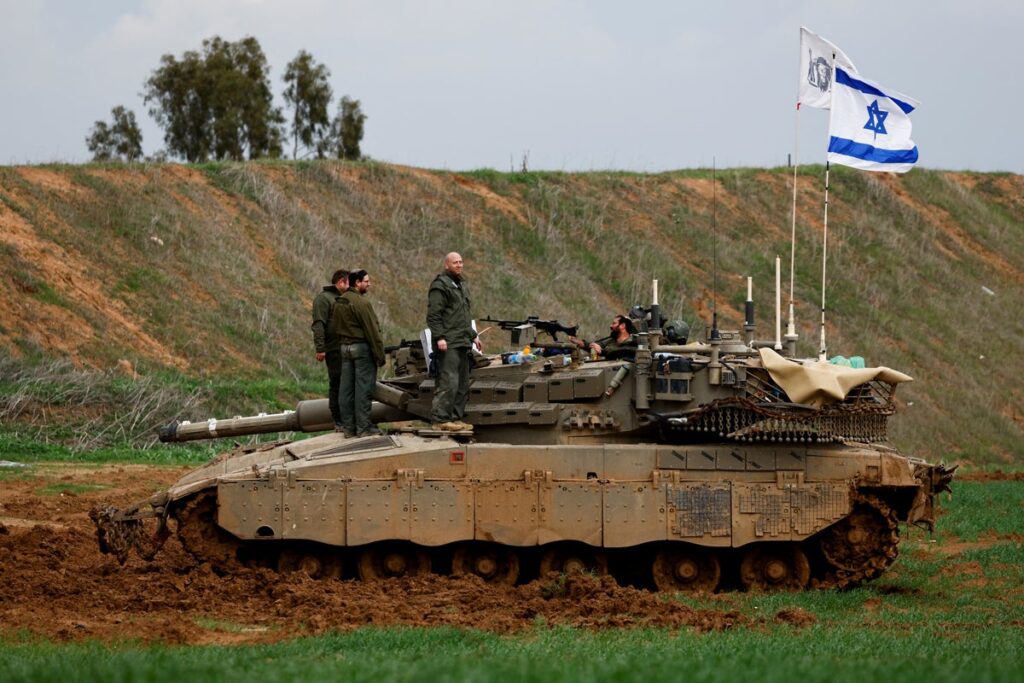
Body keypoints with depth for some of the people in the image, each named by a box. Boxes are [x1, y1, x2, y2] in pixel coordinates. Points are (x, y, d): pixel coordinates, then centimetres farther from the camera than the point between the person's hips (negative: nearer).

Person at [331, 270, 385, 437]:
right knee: (364, 387, -4)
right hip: (362, 348, -8)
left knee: (346, 388, 8)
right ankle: (363, 427, -4)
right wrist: (380, 354, -12)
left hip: (344, 348, 8)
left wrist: (342, 344, 17)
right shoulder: (362, 303, -16)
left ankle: (348, 427, 11)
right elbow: (372, 331, -16)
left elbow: (335, 327, 15)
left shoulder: (340, 302, 11)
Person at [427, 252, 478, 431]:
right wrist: (439, 337, -22)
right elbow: (433, 315, -15)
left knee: (463, 384, 10)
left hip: (462, 342, 10)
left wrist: (472, 336, 29)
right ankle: (440, 418, -15)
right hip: (448, 343, -10)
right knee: (449, 382, -15)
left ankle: (456, 418, 15)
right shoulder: (440, 285, -8)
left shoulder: (462, 285, 22)